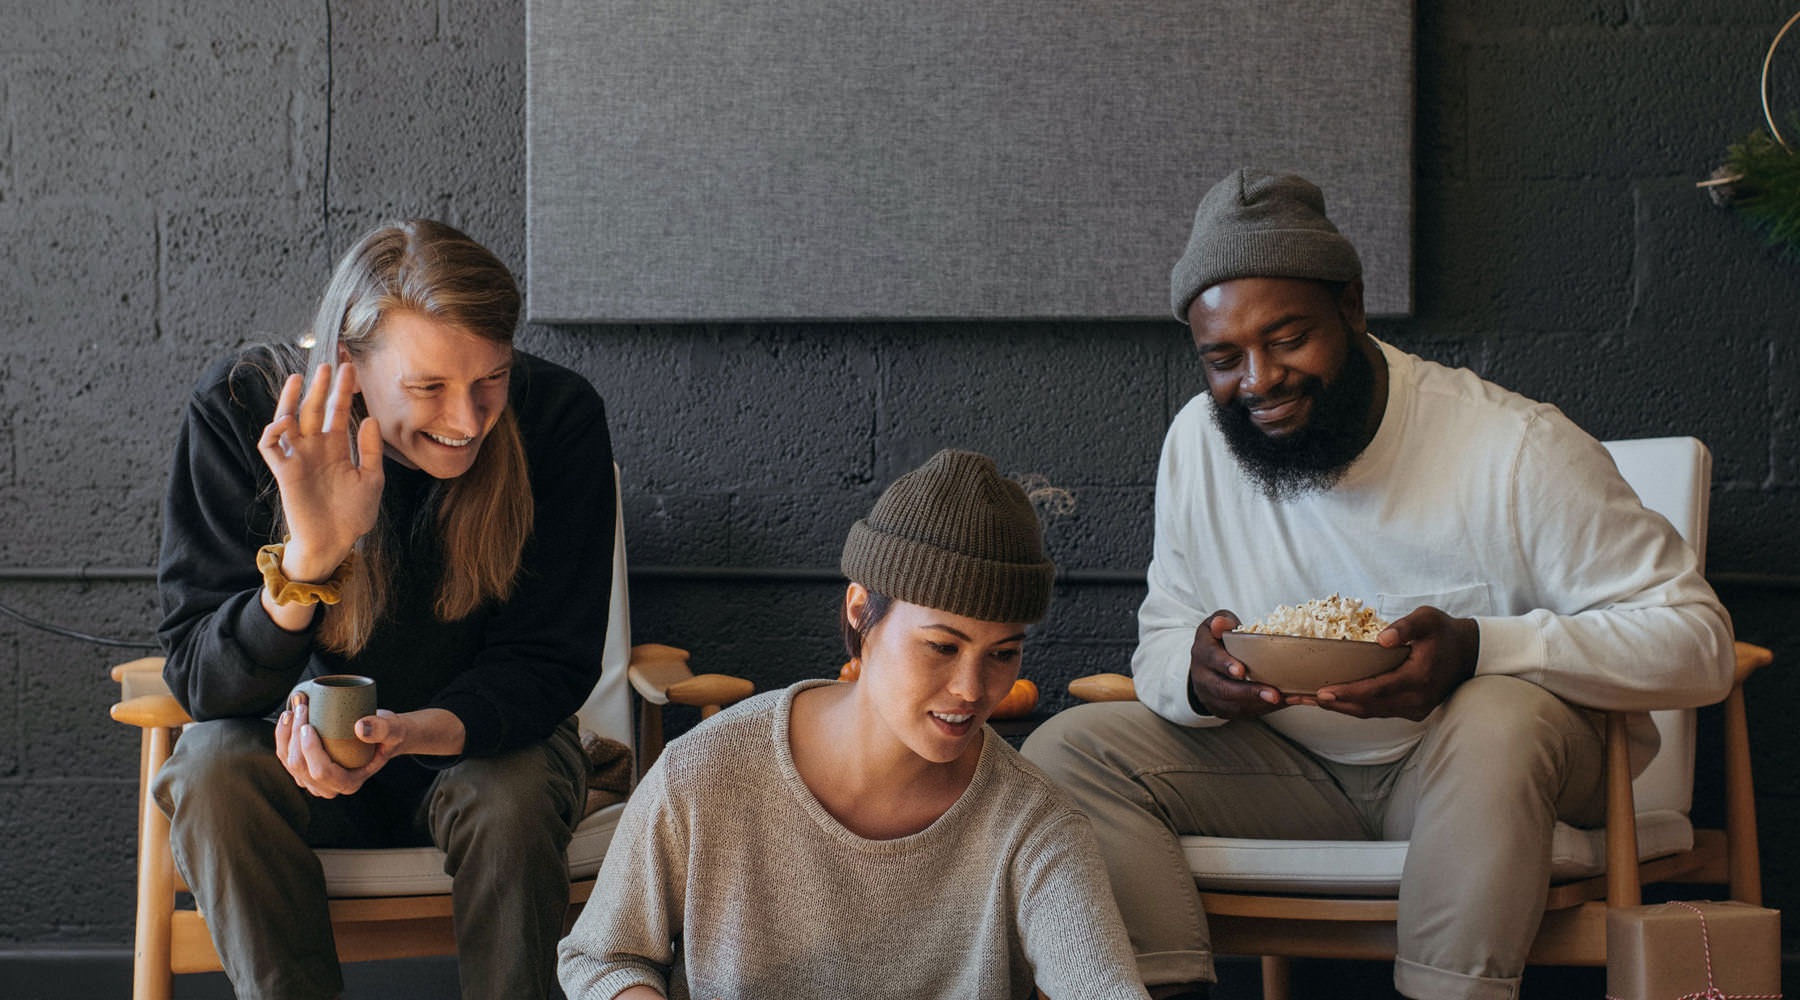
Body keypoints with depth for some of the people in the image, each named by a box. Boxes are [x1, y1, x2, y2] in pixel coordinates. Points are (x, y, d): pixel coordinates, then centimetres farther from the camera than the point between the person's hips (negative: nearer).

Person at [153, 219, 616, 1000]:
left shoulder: (556, 416, -19)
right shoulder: (241, 409, -19)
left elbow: (549, 663, -14)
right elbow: (199, 683, -20)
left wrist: (413, 732, -35)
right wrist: (307, 555, -39)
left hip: (481, 738, 0)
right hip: (296, 745, 0)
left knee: (512, 793, -32)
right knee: (213, 769, -30)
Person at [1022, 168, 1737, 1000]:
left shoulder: (1515, 448, -18)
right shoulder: (1198, 444, -2)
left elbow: (1695, 637, -19)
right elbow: (1160, 644, 6)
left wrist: (1477, 649, -34)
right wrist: (1196, 674, -22)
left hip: (1496, 774, -4)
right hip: (1295, 769, 4)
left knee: (1499, 721, -38)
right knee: (1066, 751, -15)